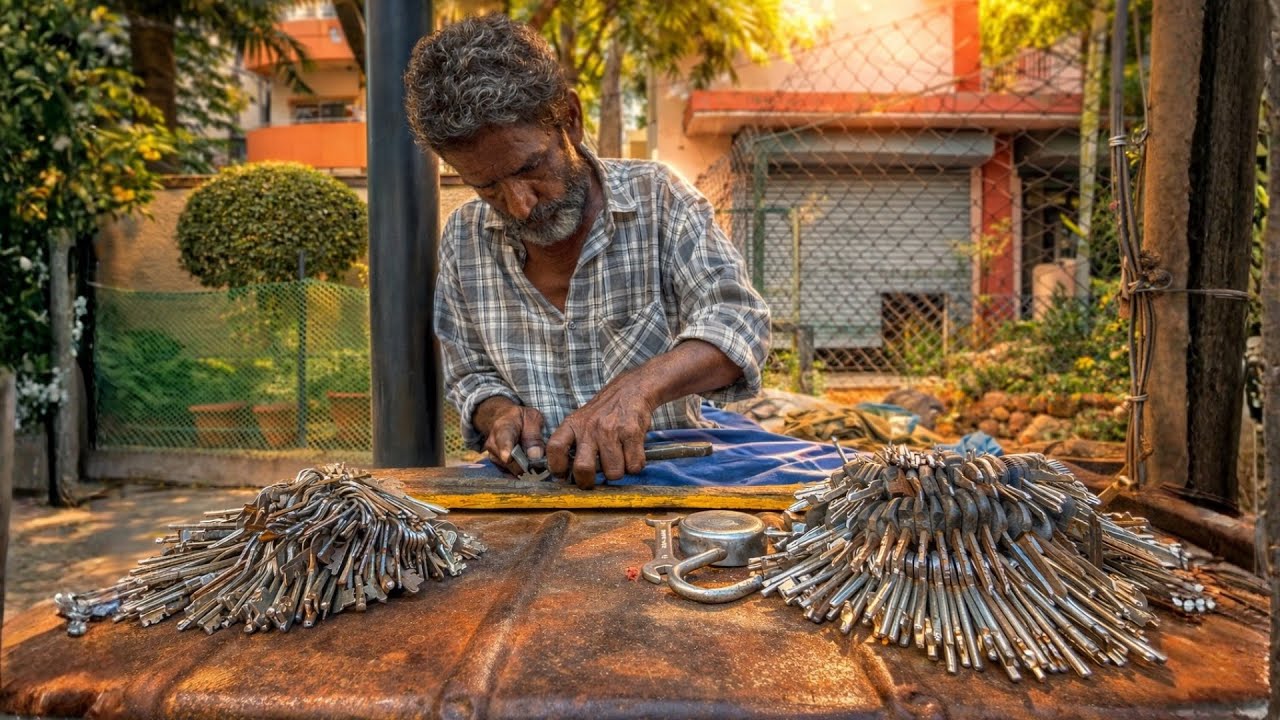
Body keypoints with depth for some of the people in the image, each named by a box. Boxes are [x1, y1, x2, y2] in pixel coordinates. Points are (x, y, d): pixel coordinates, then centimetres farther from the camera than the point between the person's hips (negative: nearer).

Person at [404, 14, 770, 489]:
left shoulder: (657, 199, -7)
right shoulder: (463, 239, 2)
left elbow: (739, 324, -16)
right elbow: (471, 377, 10)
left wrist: (638, 387, -33)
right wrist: (501, 413, -13)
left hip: (668, 471, -2)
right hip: (534, 487, 2)